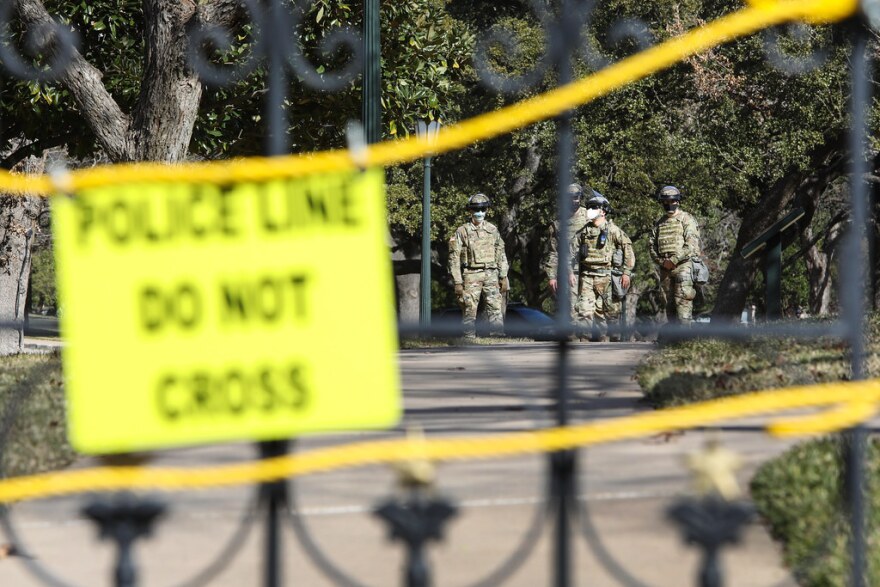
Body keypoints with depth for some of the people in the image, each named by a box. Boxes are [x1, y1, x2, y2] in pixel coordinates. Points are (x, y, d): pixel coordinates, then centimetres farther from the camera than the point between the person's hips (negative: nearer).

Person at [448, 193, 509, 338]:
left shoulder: (492, 230, 12)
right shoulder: (462, 232, 2)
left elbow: (501, 255, 15)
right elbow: (454, 258, 0)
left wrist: (504, 277, 8)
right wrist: (457, 283, -6)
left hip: (491, 275, 2)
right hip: (471, 276, -2)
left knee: (496, 308, -7)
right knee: (469, 310, -4)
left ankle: (498, 336, -10)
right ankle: (470, 338, 0)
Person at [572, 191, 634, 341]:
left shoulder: (612, 230, -1)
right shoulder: (584, 231, 13)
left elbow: (628, 249, -3)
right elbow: (575, 253, 18)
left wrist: (626, 272, -8)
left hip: (604, 276, -3)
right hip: (586, 277, 3)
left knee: (602, 311, 1)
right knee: (584, 311, -6)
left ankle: (603, 339, 10)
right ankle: (584, 341, -6)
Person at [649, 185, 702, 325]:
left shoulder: (686, 220, 0)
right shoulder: (659, 224, 18)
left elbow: (691, 245, -11)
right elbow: (652, 246, 14)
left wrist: (674, 260, -15)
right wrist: (661, 262, -3)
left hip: (683, 266, -6)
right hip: (665, 268, 6)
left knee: (682, 301, -14)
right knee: (669, 303, 7)